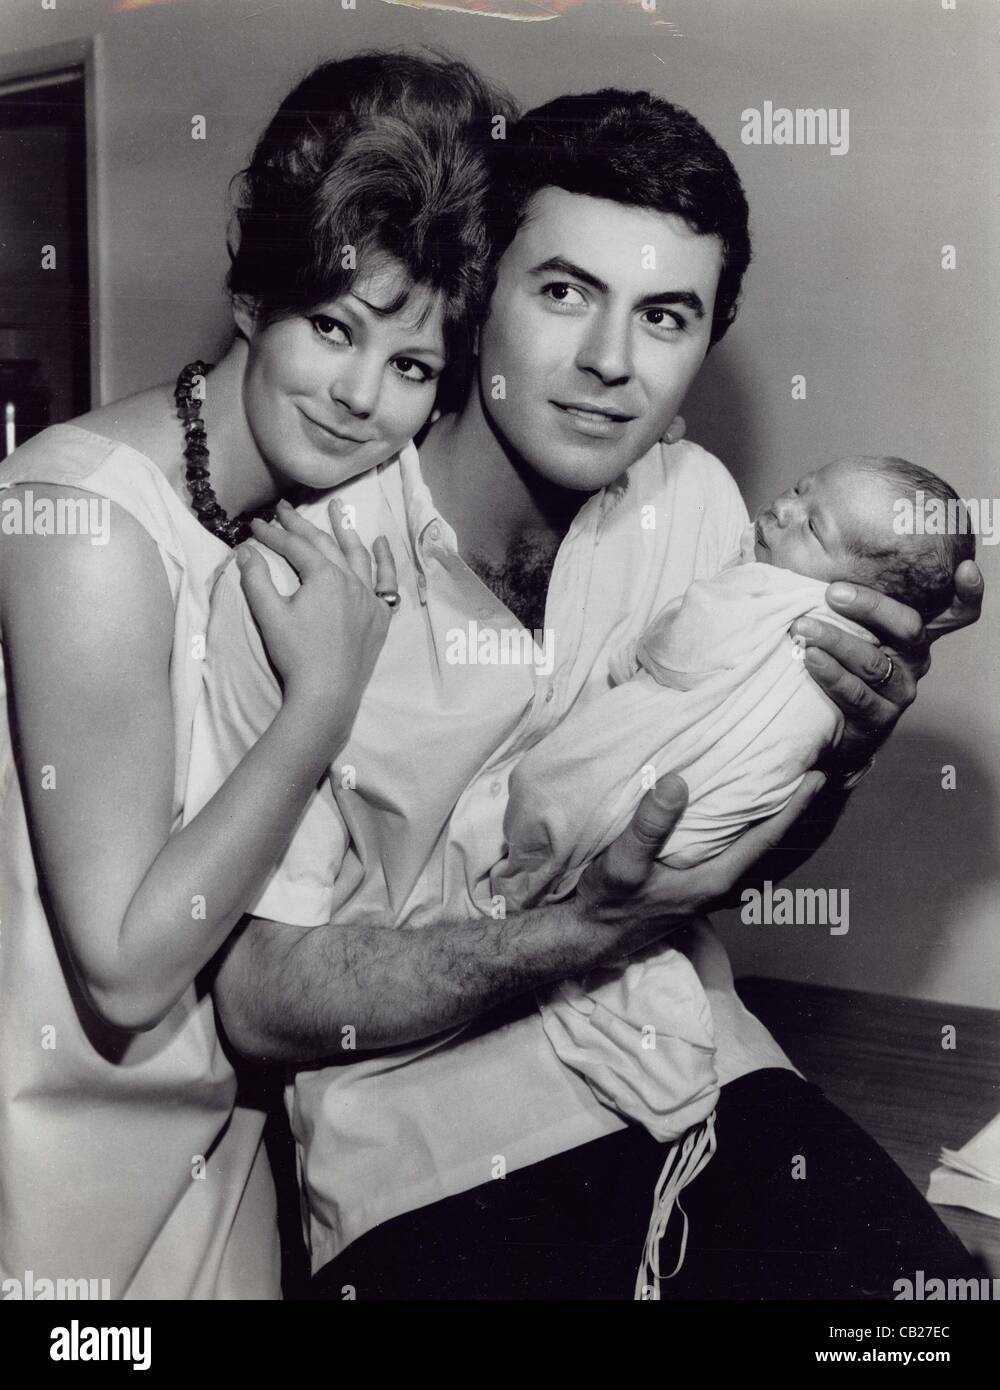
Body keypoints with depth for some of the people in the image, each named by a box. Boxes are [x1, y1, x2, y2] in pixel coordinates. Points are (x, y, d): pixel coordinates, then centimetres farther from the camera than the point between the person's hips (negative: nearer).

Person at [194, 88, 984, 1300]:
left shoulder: (696, 501, -1)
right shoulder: (301, 576, -16)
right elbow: (257, 998, -11)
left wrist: (834, 750, -12)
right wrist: (583, 930, -23)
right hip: (426, 1127, -3)